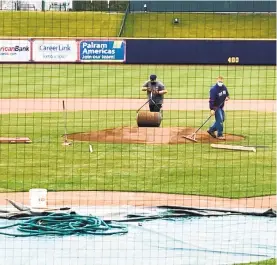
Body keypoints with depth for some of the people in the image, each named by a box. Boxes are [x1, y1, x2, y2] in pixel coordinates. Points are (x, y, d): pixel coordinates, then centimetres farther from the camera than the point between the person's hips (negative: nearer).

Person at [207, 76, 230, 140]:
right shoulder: (213, 89, -23)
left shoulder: (224, 87, 0)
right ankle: (219, 135, -3)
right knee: (219, 119, -11)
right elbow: (211, 100, -25)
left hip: (221, 106, 8)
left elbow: (227, 94, 18)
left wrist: (227, 97, -6)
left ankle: (211, 130, 26)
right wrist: (212, 109, -30)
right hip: (215, 106, -8)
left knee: (222, 119, 13)